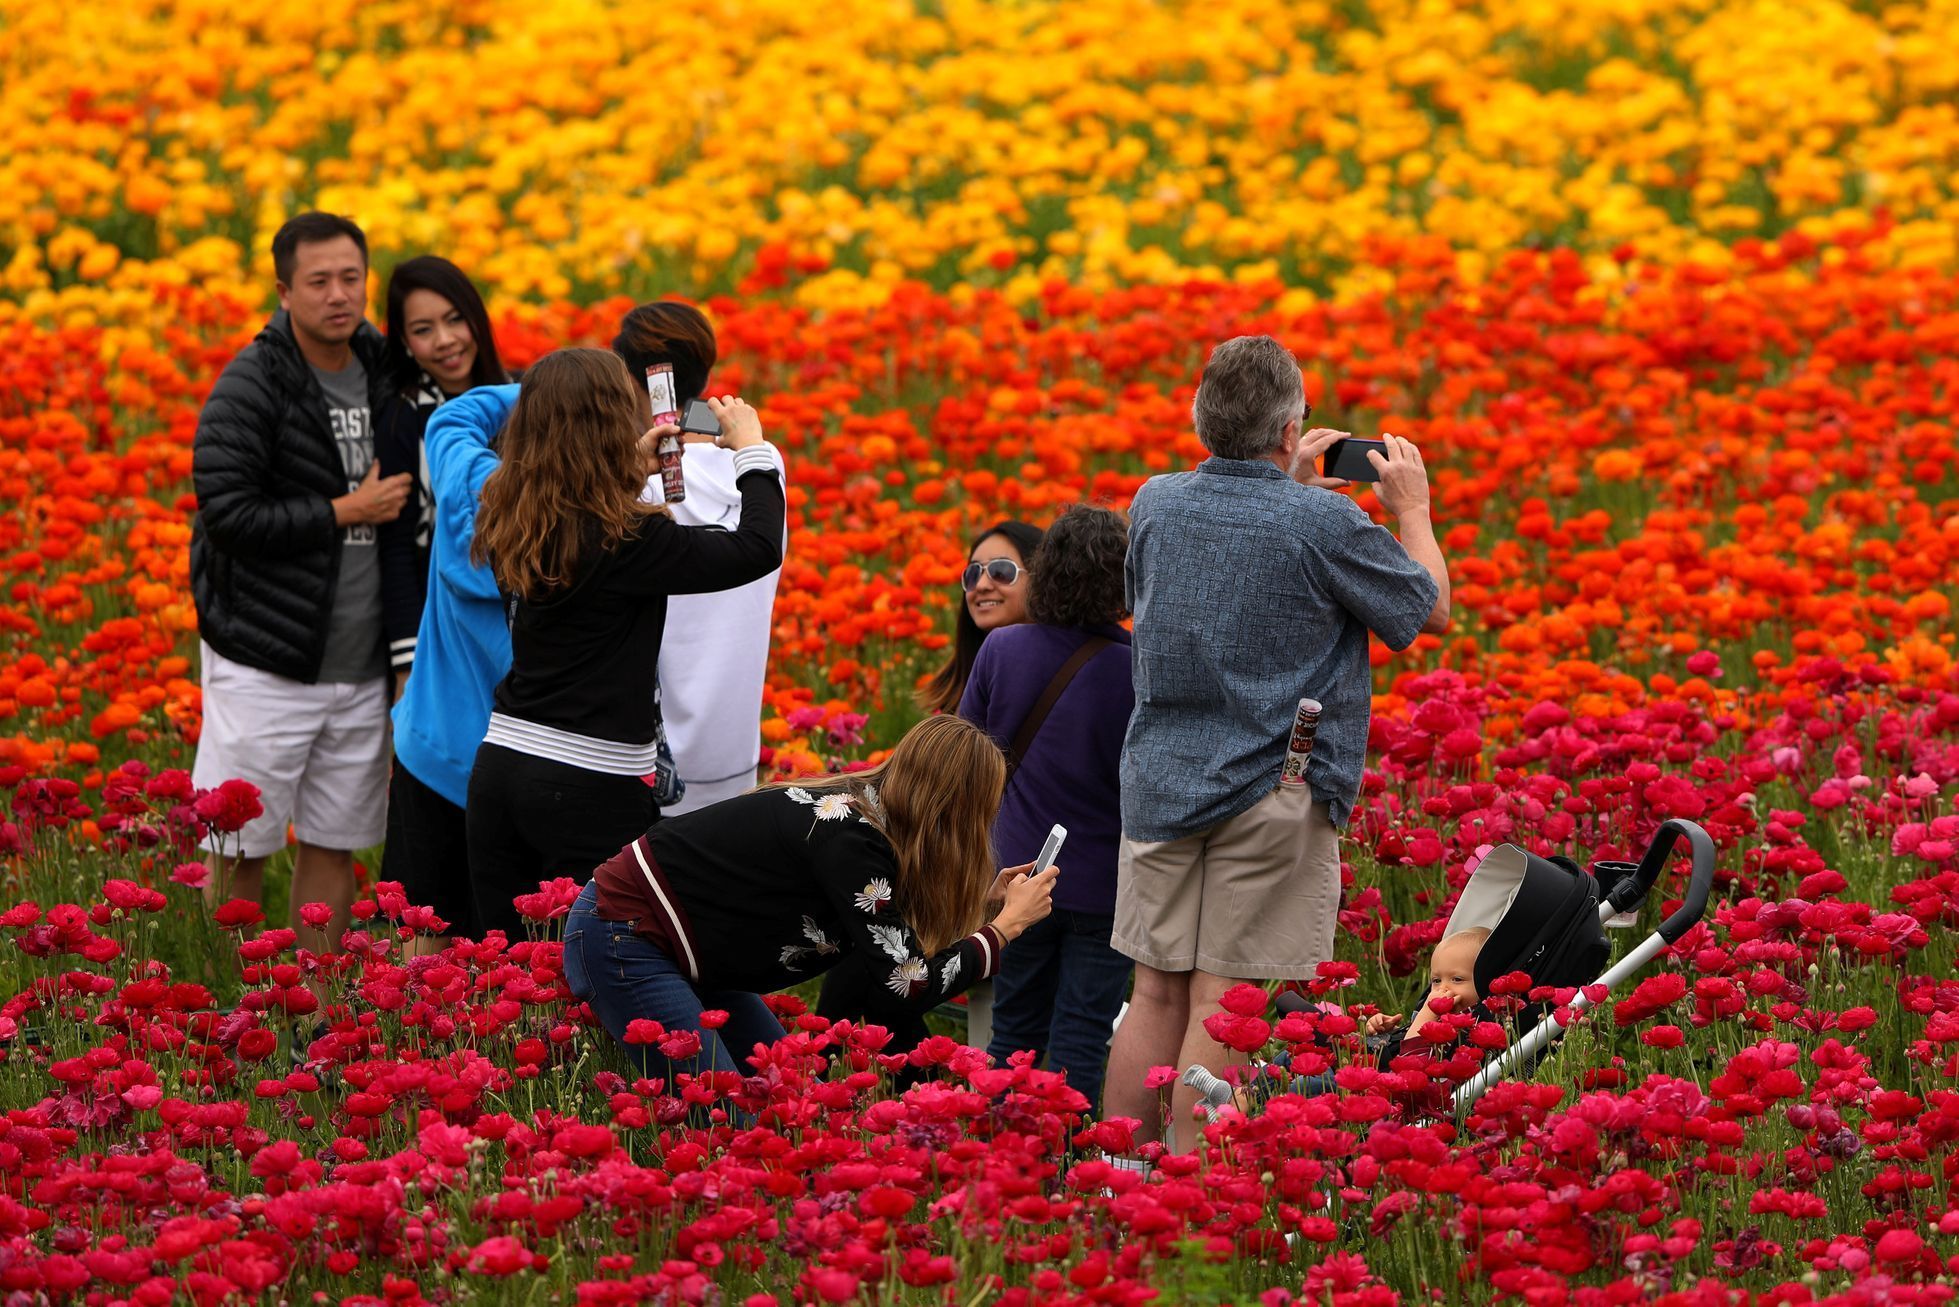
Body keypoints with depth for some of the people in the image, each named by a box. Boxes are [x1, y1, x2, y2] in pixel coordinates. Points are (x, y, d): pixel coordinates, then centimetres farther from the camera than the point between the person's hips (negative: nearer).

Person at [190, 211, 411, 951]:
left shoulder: (379, 374, 7)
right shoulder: (252, 386, -11)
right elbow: (228, 513, -19)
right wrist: (345, 512, -15)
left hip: (359, 665, 6)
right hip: (267, 662, -6)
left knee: (334, 846, 11)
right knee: (241, 849, -1)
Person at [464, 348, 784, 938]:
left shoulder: (511, 525, 4)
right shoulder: (627, 540, -17)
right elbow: (759, 548, -14)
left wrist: (634, 465, 24)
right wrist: (751, 448, 1)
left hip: (500, 766, 7)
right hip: (589, 788, -7)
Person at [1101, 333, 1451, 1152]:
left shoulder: (1156, 503, 3)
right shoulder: (1325, 524, -13)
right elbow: (1431, 611, 1)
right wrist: (1412, 508, 17)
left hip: (1160, 782, 5)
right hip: (1272, 794, -5)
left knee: (1156, 997, 11)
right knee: (1221, 1005, -4)